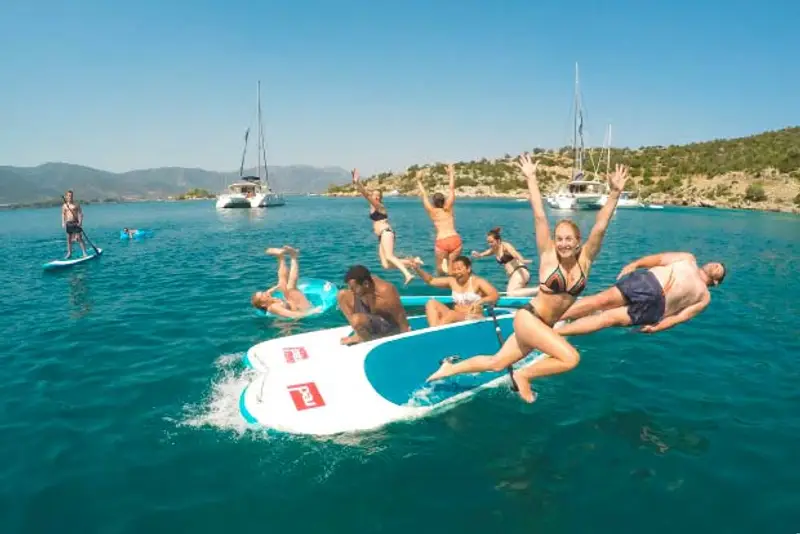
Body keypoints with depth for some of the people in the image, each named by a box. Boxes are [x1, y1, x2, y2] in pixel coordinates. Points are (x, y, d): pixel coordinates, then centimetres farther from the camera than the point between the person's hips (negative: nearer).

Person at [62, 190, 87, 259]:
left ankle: (84, 253, -6)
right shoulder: (64, 205, 9)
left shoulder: (76, 204, -1)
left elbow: (80, 213, -4)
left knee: (79, 238, -7)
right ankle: (69, 253, 18)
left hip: (76, 223, -3)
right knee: (69, 238, 8)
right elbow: (63, 214, 12)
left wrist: (80, 222, -15)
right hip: (68, 223, 3)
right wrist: (63, 223, 1)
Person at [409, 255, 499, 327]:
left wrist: (479, 301, -36)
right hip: (455, 318, 6)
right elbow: (431, 280, 11)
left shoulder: (478, 282, -5)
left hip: (474, 319, -6)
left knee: (451, 314, -36)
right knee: (431, 303, -13)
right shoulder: (452, 281, 10)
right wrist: (417, 269, -5)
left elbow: (495, 296, -17)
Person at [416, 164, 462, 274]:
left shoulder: (432, 211, 6)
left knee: (440, 269, 16)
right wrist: (451, 174, 24)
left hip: (441, 242, -1)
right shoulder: (448, 208, 7)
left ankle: (444, 267, -4)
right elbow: (452, 189, 15)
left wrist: (419, 180, 26)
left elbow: (424, 195, 16)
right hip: (455, 239, 1)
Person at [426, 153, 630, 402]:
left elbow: (600, 226, -9)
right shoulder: (548, 256, -11)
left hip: (545, 325, 5)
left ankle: (451, 368, 25)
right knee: (570, 358, -20)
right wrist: (531, 178, -11)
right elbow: (539, 216, -13)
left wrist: (615, 192, -18)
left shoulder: (584, 260, -1)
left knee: (496, 364, 9)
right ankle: (523, 375, -1)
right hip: (528, 317, -5)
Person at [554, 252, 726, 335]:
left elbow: (681, 316, 12)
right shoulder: (689, 259, 29)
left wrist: (656, 327, -5)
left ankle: (553, 332, -29)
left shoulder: (704, 297, 25)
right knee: (602, 300, -23)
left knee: (609, 318, -23)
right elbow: (659, 258, 18)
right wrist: (634, 264, -1)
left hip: (653, 305, -1)